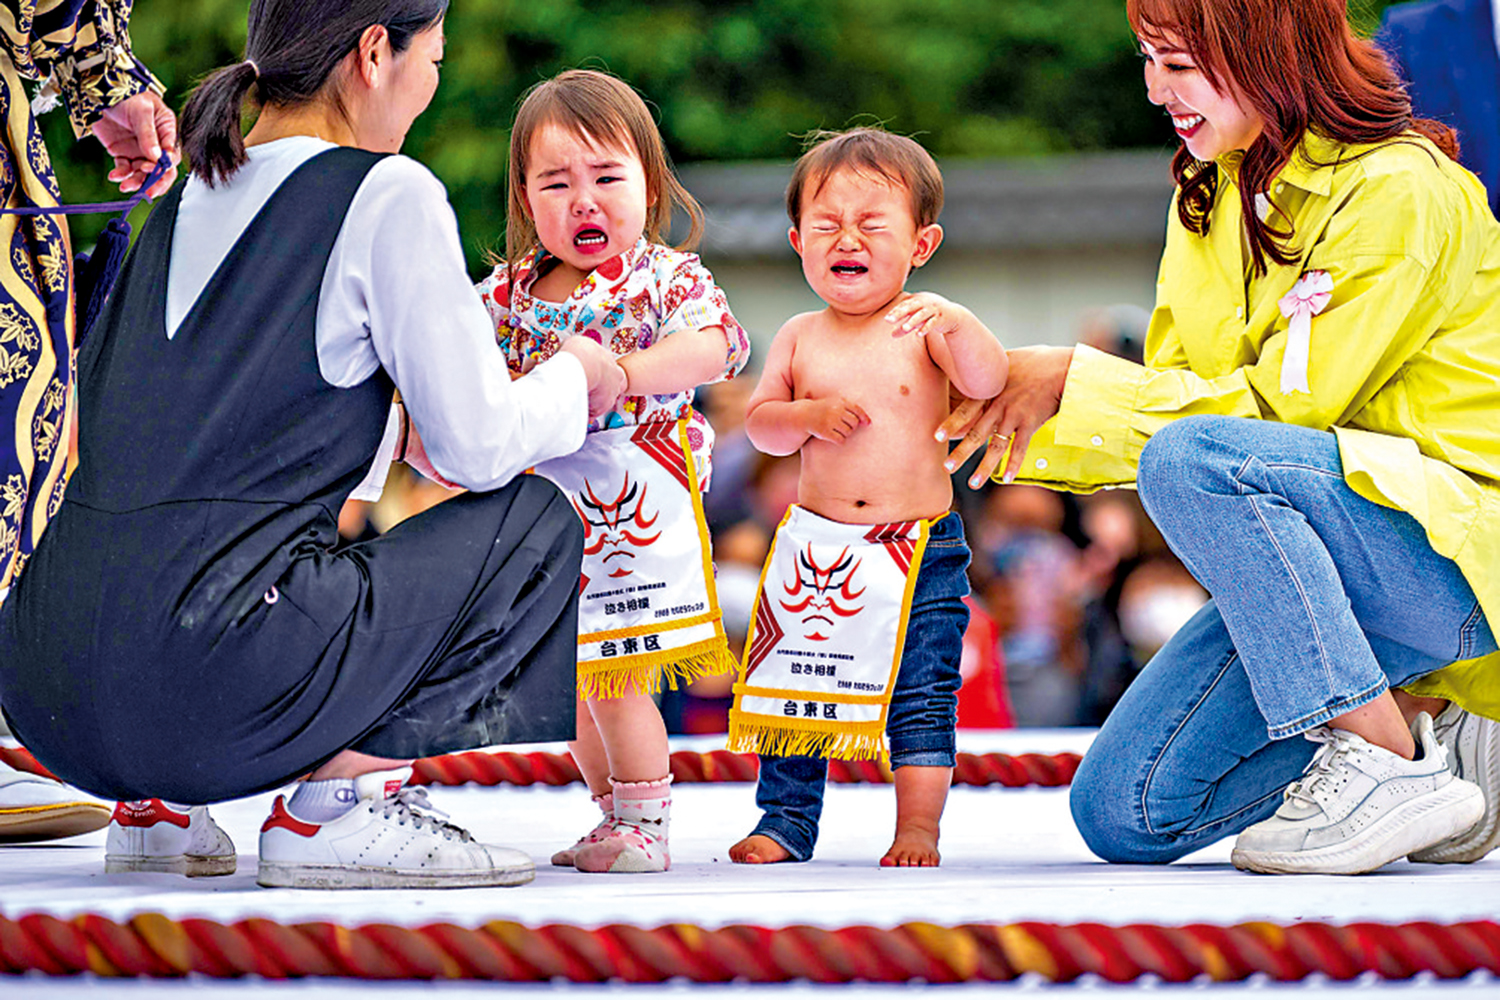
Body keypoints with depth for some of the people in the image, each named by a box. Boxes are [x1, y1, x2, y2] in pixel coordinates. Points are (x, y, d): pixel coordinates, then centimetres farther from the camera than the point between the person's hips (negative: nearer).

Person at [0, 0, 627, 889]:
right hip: (210, 685, -8)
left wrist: (388, 429, 36)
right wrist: (574, 380, 21)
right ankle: (341, 801, -1)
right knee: (532, 522, 11)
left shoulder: (192, 198, 20)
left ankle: (154, 803, 17)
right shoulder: (387, 195, -1)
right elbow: (481, 449, 1)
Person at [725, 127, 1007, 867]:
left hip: (918, 548, -3)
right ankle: (786, 821, 19)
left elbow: (988, 381, -17)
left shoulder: (922, 328, -4)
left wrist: (956, 324, -33)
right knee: (793, 687, 7)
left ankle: (918, 828, 5)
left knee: (921, 696, -3)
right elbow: (759, 422, 6)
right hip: (815, 544, 3)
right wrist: (810, 415, -13)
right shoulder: (800, 339, 5)